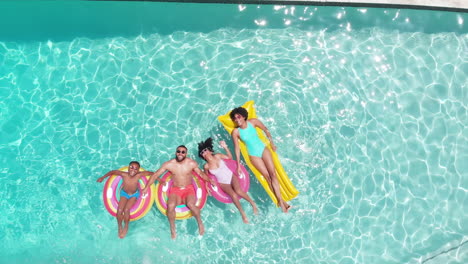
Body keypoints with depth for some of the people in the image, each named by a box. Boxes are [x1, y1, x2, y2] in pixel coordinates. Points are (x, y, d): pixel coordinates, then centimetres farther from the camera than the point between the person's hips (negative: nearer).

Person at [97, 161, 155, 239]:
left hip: (134, 194, -1)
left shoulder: (139, 175, -30)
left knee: (126, 210, -21)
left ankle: (126, 227, 7)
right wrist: (103, 177, -9)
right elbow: (113, 172, -13)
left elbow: (151, 173, -19)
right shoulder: (124, 174, -28)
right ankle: (120, 227, 11)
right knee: (119, 210, -18)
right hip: (124, 193, 1)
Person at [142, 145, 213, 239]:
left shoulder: (192, 163, -4)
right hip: (175, 190, 1)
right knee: (170, 206, -31)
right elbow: (155, 175, 4)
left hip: (189, 189, -1)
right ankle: (172, 229, -5)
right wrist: (146, 187, 3)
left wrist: (209, 180, -3)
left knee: (190, 204, -33)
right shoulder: (169, 164, -4)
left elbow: (201, 173, 10)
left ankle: (200, 223, -4)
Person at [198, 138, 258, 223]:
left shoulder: (217, 156, -3)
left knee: (238, 191, -29)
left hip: (231, 176, 0)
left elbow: (230, 157, 7)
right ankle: (242, 213, -12)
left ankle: (253, 203, -8)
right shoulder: (206, 166, -5)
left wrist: (225, 148, -6)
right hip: (223, 183, 0)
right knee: (233, 195, -28)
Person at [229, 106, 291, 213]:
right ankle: (280, 201, -4)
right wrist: (238, 164, -6)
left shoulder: (253, 122, -8)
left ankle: (280, 200, -12)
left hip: (263, 149, 1)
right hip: (253, 155, -1)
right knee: (267, 176, -8)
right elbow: (237, 148, -7)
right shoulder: (235, 132, -12)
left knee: (273, 173, -11)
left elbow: (265, 130, 6)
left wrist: (272, 143, 11)